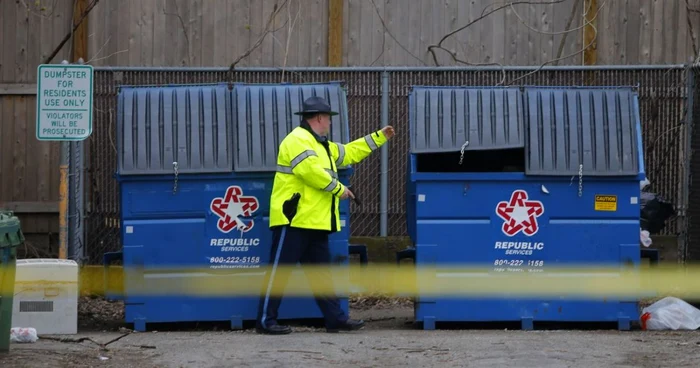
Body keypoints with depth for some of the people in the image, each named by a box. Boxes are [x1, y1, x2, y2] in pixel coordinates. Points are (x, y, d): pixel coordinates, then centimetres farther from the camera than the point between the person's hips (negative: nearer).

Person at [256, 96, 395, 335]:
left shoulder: (320, 145, 22)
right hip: (294, 220, -10)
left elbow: (348, 153, 33)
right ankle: (265, 321, -5)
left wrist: (379, 137, 33)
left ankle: (335, 318, 15)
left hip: (314, 223, 11)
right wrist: (338, 189, -12)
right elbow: (312, 171, -23)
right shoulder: (297, 141, -11)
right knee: (280, 271, -7)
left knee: (320, 272, 12)